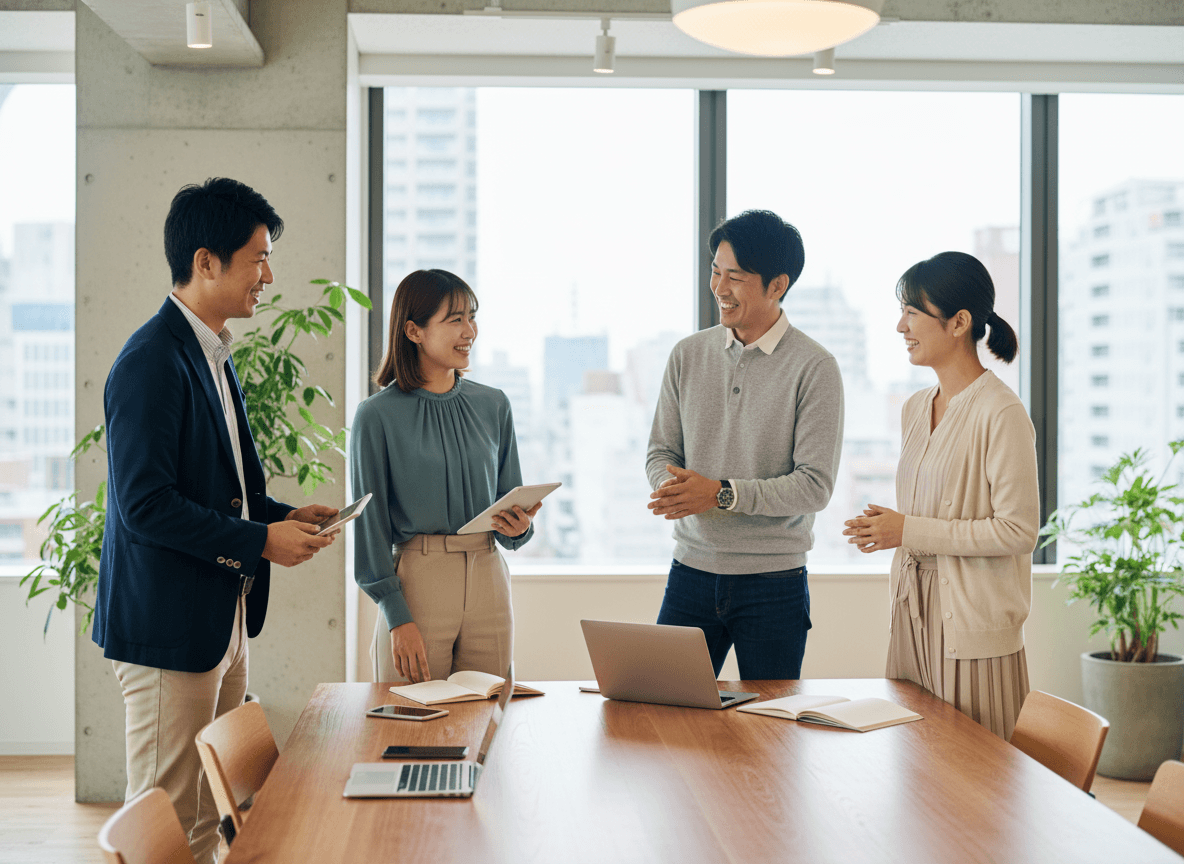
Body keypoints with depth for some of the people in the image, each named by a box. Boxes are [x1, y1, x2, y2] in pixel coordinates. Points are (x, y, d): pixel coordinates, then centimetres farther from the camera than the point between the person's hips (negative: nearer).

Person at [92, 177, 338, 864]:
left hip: (224, 623, 10)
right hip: (170, 627, -10)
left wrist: (285, 516, 7)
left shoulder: (214, 357, 14)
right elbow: (145, 505, -23)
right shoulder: (153, 361, -17)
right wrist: (260, 541, -18)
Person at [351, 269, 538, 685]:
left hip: (488, 582, 4)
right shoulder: (378, 416, -4)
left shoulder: (493, 406, 9)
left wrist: (519, 526, -8)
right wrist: (396, 617, -9)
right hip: (416, 582, -4)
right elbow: (371, 522, -4)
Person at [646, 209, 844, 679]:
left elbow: (815, 485, -11)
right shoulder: (688, 355, 7)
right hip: (691, 571, 3)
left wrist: (722, 494, -20)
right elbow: (661, 450, 10)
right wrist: (672, 487, -13)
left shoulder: (813, 367, -7)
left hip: (774, 583, -3)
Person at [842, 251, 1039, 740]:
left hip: (974, 629, -7)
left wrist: (910, 531, -17)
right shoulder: (916, 409, 13)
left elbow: (1018, 530, -17)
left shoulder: (1001, 413, -13)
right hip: (914, 620, 8)